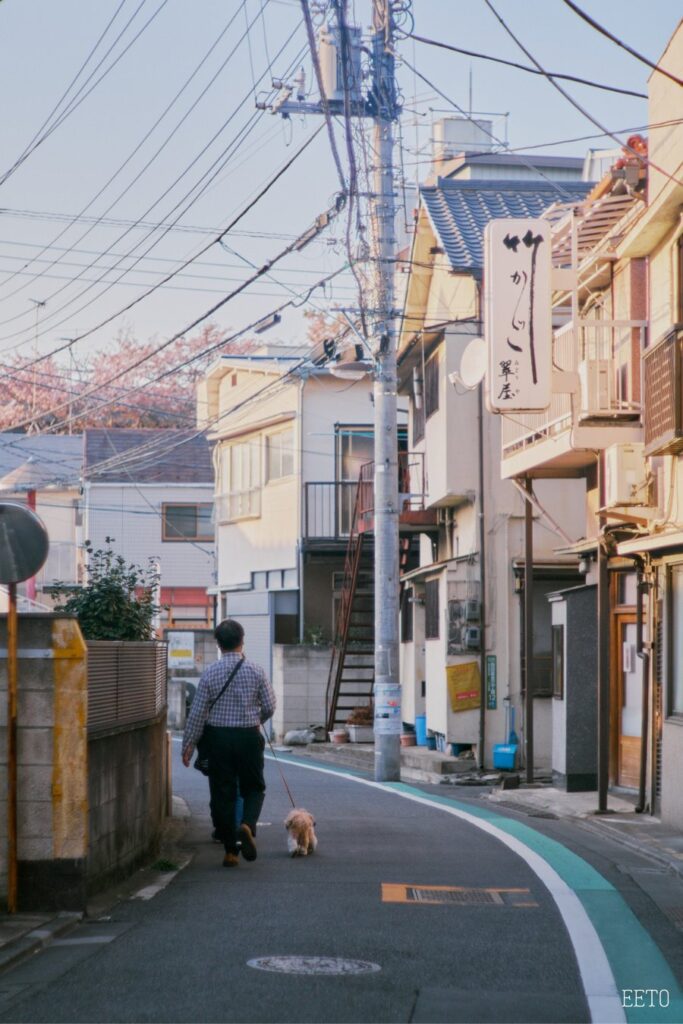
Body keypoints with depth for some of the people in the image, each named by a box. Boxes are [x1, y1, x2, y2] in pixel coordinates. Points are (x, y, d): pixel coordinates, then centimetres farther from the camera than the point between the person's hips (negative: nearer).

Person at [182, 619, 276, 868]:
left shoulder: (209, 674, -4)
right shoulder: (255, 671, -5)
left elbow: (198, 712, -3)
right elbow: (269, 706, 0)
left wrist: (189, 745, 5)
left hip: (218, 737, 0)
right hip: (249, 737, 0)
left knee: (222, 794, 7)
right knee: (253, 788, 13)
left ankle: (230, 851, 9)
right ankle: (247, 826, -17)